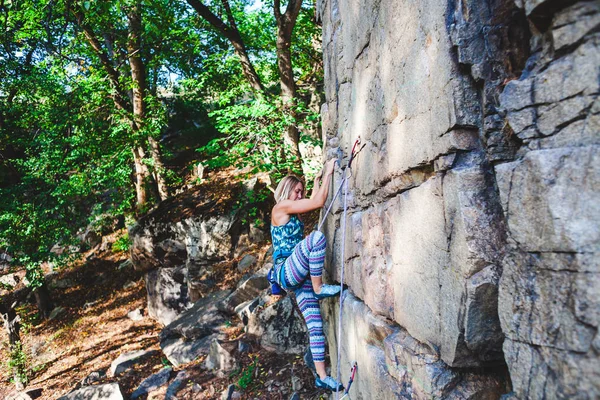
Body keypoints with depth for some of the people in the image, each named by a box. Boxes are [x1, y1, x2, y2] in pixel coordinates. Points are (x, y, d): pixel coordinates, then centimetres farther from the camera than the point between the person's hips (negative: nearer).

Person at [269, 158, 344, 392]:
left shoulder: (292, 212, 18)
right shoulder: (281, 207, -7)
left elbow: (313, 202, 33)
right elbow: (319, 202, -12)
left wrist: (318, 179, 35)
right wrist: (328, 173, -4)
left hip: (297, 276, 9)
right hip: (286, 272, -9)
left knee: (315, 324, 2)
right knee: (317, 237, -31)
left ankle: (322, 377, 7)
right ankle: (319, 289, -18)